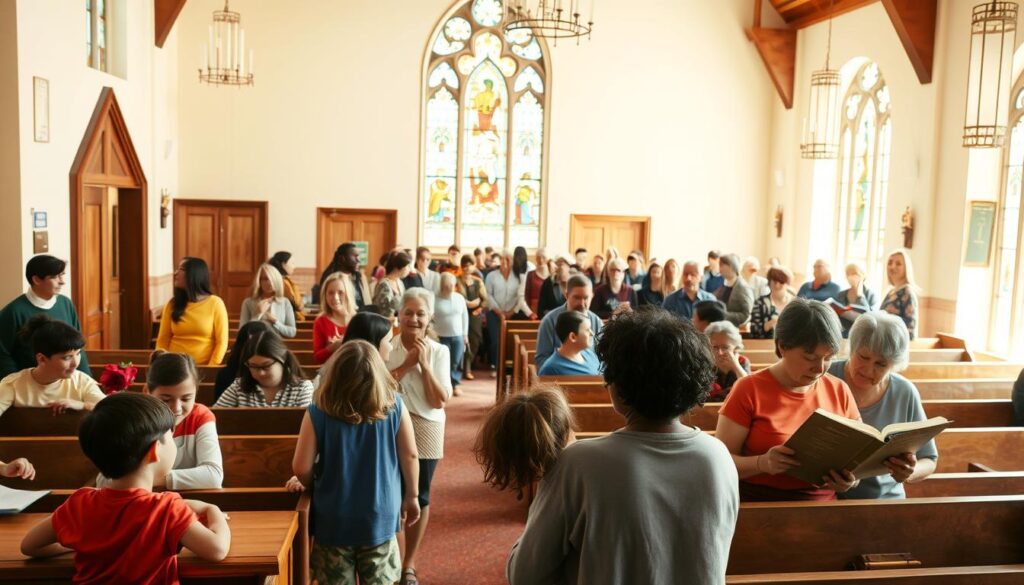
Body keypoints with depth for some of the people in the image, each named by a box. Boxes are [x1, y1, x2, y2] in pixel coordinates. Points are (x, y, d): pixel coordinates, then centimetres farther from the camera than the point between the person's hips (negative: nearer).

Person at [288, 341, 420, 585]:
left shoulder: (318, 413, -16)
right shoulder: (395, 406, -12)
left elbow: (301, 468, -13)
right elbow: (410, 456, -3)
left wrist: (305, 484, 11)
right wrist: (411, 496, 13)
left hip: (333, 521, -1)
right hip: (380, 516, 1)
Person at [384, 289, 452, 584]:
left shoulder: (439, 352, -5)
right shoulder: (387, 347, -6)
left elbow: (440, 400, -10)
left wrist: (424, 364, -17)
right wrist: (407, 363, -19)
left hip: (426, 431, 1)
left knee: (419, 497, 10)